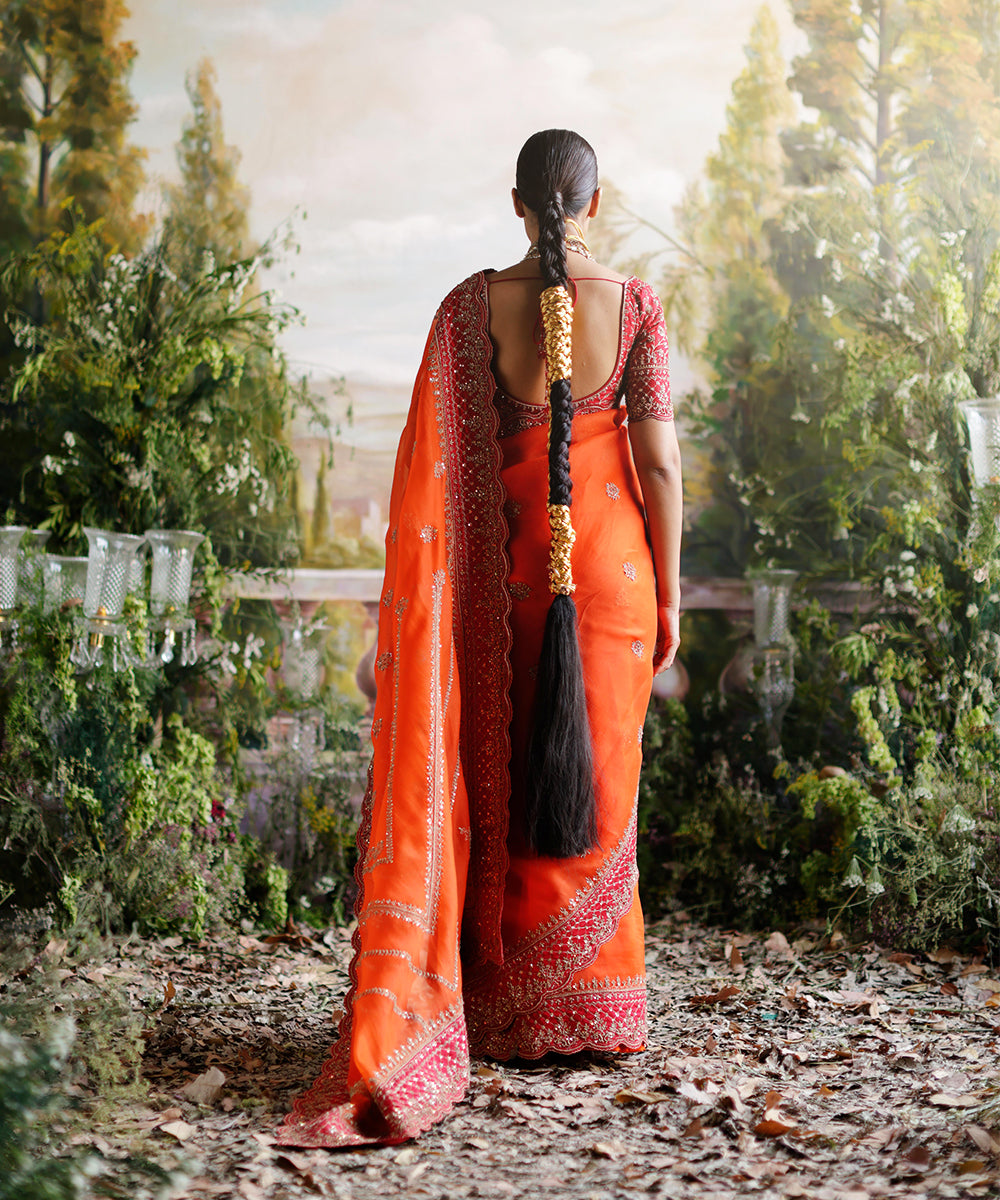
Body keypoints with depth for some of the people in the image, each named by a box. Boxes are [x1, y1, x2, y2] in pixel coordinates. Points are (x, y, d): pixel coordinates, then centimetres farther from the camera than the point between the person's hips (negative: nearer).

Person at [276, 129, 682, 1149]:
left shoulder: (474, 304, -2)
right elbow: (658, 460, -4)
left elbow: (439, 464, -4)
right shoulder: (635, 303, -3)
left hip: (509, 564, 0)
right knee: (597, 780, 9)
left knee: (501, 778, 10)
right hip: (612, 559, 0)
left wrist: (448, 594, 4)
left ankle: (504, 1005, 13)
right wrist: (668, 595, 3)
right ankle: (586, 1009, 16)